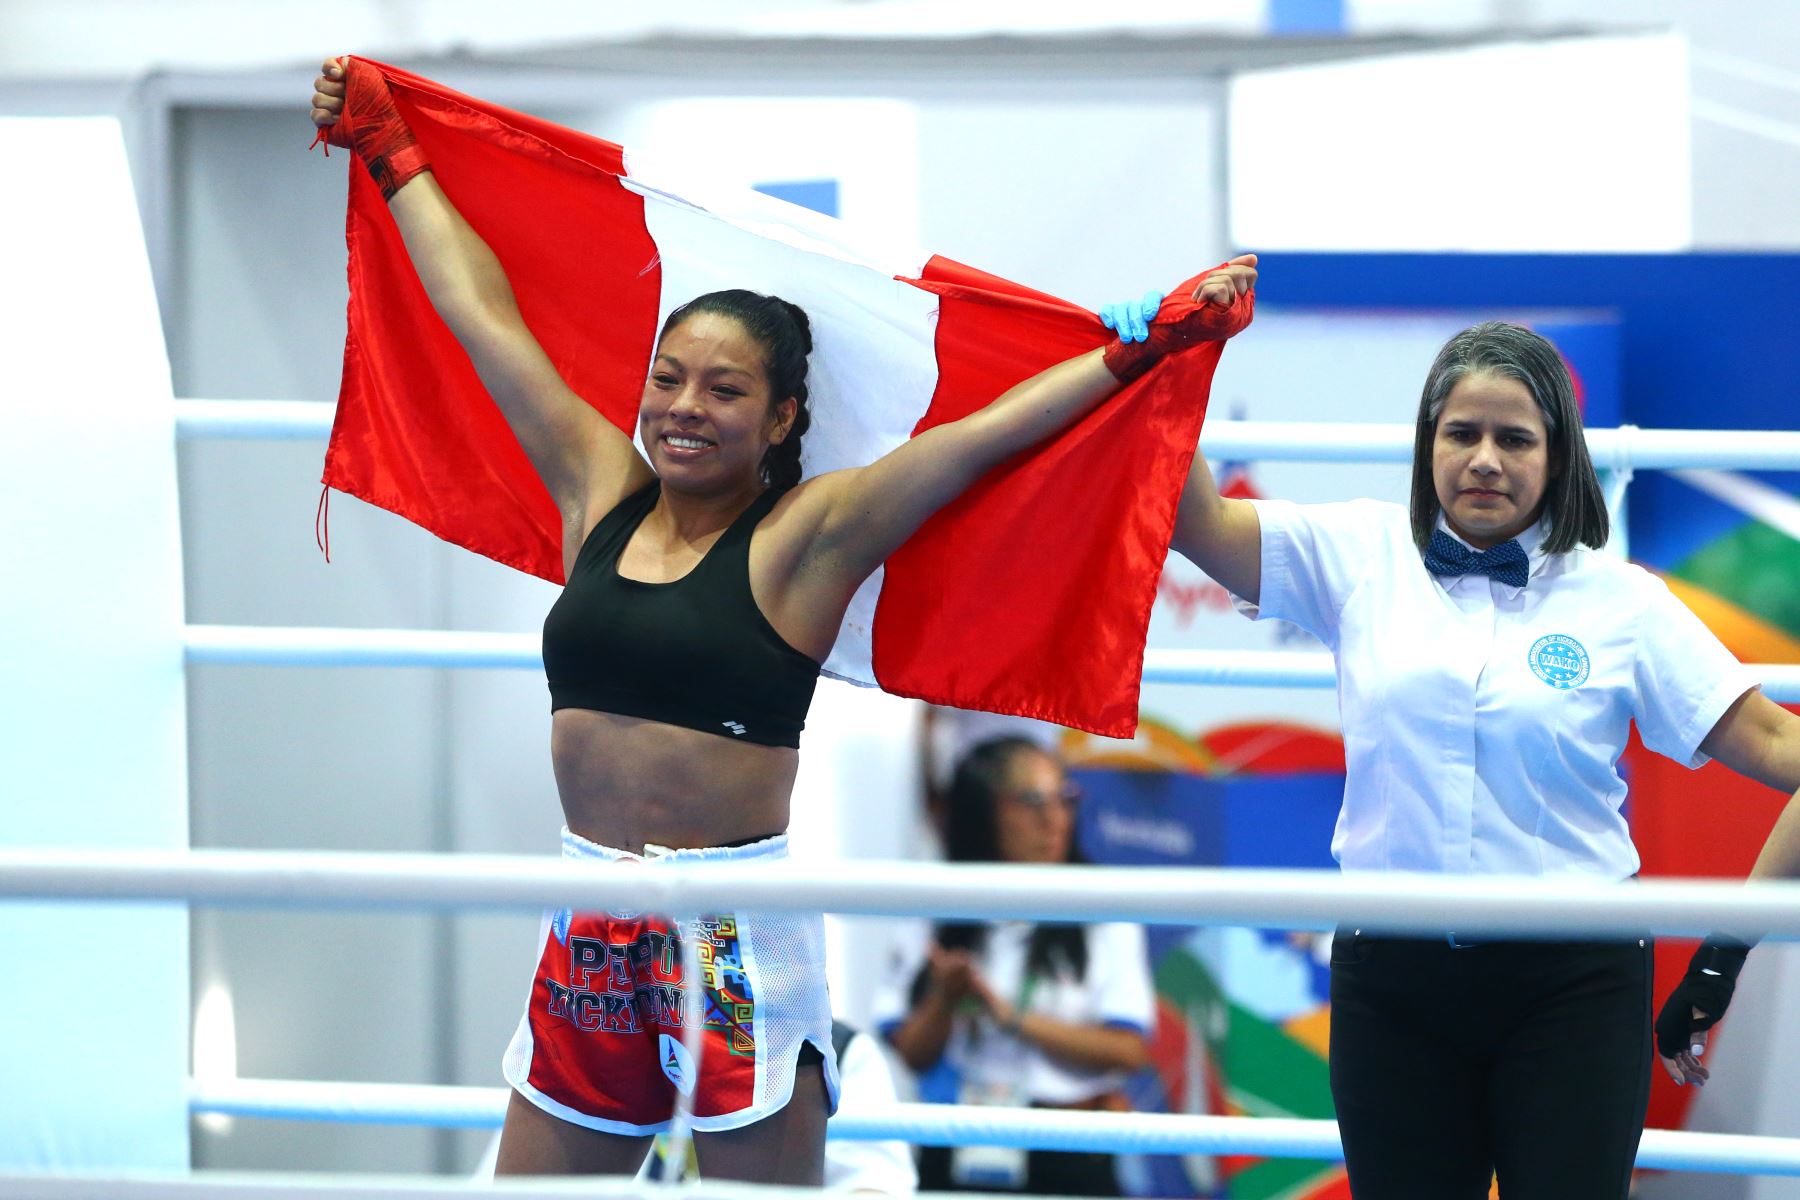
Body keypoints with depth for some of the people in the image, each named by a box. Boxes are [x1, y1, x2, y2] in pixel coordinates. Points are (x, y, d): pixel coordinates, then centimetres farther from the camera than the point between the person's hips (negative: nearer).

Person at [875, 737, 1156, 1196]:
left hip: (1069, 1160, -2)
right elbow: (913, 1052, 7)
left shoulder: (1105, 921, 1)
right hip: (961, 1155, 2)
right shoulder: (944, 927, 7)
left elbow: (1127, 1049, -8)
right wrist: (944, 999, -13)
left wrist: (1012, 1017, -13)